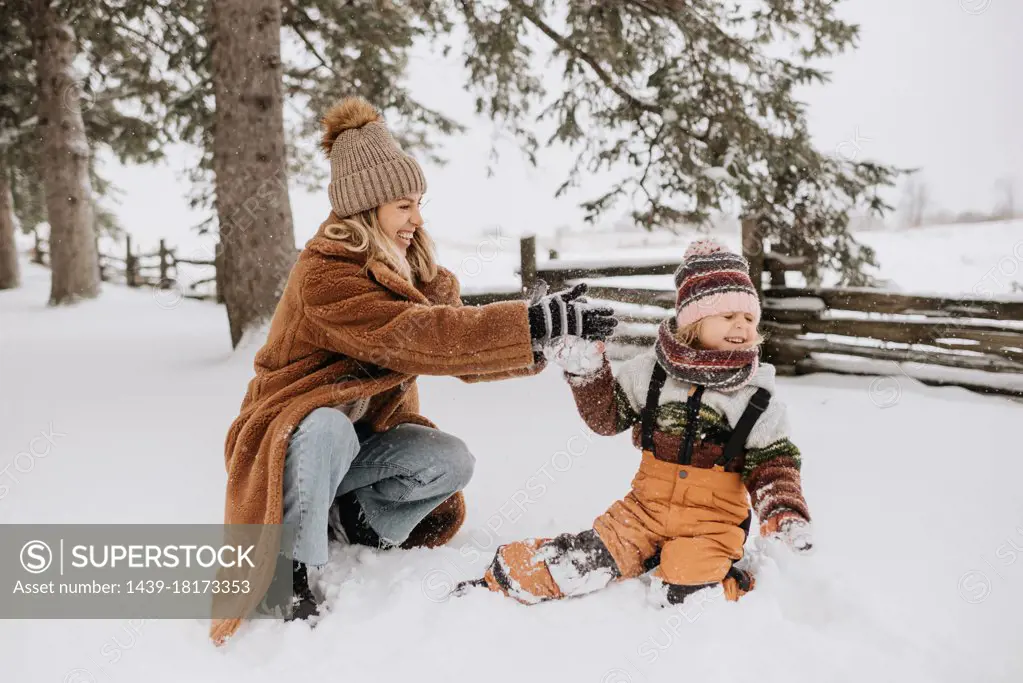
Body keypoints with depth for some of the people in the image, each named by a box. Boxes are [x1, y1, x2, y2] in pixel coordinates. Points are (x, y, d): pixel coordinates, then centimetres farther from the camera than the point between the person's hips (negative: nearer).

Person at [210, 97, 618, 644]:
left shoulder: (409, 270, -1)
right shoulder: (323, 276, -26)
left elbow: (460, 350, -9)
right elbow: (415, 337, -38)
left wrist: (551, 325, -24)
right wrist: (534, 322, -40)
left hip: (364, 436, 7)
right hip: (291, 433, -6)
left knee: (452, 461, -16)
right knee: (328, 429, -39)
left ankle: (354, 518, 4)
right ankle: (290, 575, -21)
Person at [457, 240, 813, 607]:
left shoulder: (758, 398, -3)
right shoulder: (652, 370, 0)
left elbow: (774, 464, 0)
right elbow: (607, 416, 9)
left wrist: (786, 514, -17)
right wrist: (586, 372, -7)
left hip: (713, 522, -1)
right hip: (648, 506, 2)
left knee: (679, 595, -22)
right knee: (586, 560, -11)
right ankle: (499, 581, 5)